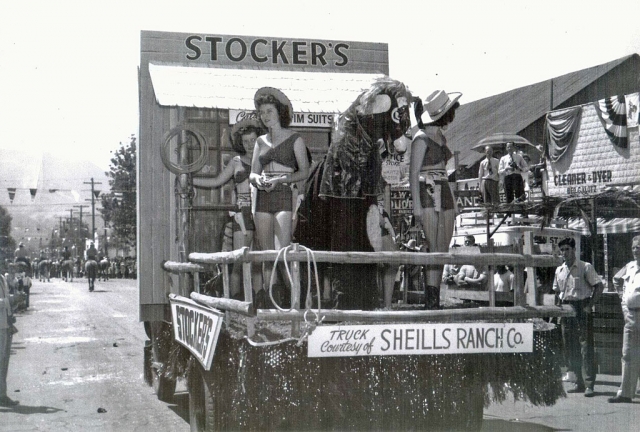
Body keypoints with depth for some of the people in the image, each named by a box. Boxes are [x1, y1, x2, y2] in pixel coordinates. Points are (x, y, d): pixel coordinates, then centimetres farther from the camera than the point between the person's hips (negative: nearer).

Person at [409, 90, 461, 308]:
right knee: (435, 247, -13)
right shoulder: (421, 138, -7)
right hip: (428, 197, -8)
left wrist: (453, 203, 19)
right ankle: (430, 294, -12)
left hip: (445, 197, 8)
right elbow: (413, 173, -9)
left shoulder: (441, 137, 17)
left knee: (443, 249, 4)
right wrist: (416, 205, -16)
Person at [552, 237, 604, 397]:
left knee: (586, 347, -8)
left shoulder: (585, 267, -3)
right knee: (570, 349, 6)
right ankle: (579, 383, 14)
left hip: (582, 309, -6)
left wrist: (589, 306, -11)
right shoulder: (559, 270, 13)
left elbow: (599, 286, -5)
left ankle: (589, 385, -7)